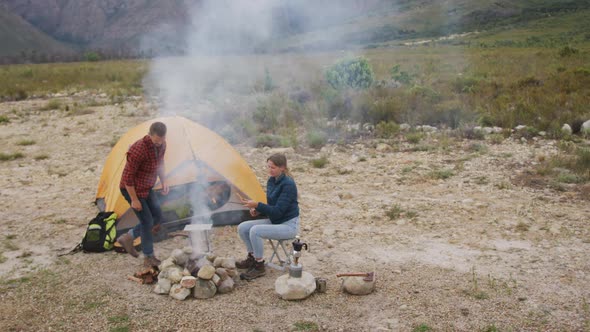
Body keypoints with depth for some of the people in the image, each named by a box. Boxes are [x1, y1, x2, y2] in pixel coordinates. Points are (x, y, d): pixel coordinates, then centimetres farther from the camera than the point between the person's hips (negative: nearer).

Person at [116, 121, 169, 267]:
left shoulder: (161, 145, -6)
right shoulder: (139, 149, -31)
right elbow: (128, 176, -26)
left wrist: (163, 182, 4)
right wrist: (134, 199, -21)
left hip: (146, 188, 8)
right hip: (131, 189, -8)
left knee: (157, 216, 9)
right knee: (147, 220, -5)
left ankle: (128, 238, 26)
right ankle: (148, 257, 11)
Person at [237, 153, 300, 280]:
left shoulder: (288, 184, -22)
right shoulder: (271, 181, 4)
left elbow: (278, 211, -25)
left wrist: (257, 205, -30)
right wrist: (258, 210, -5)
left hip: (288, 225, -8)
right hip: (274, 221, 8)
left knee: (255, 231, -28)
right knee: (242, 227, -5)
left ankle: (259, 266, -11)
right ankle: (252, 258, 14)